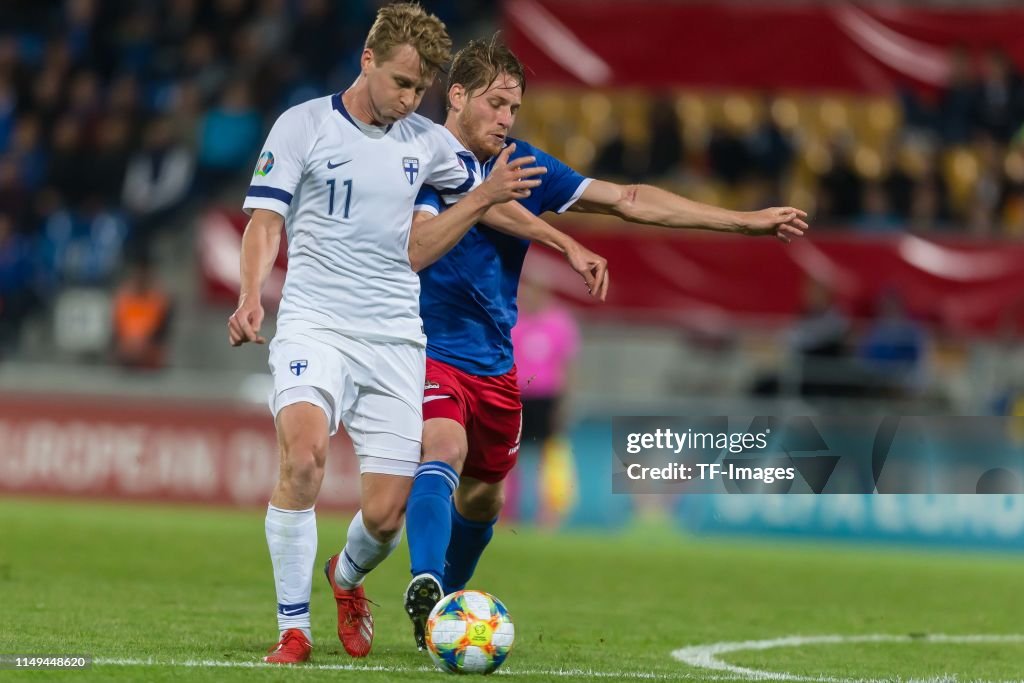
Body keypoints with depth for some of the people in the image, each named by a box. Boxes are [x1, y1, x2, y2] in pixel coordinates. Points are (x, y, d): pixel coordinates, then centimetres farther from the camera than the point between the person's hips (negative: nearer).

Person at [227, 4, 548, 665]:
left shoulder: (426, 142, 11)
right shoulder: (303, 125, -1)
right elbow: (266, 221, -6)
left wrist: (484, 197, 10)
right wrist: (251, 296, -23)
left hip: (395, 338, 4)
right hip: (314, 325, -4)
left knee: (385, 516, -3)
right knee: (303, 454, -30)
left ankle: (347, 577, 34)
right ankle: (293, 631, -19)